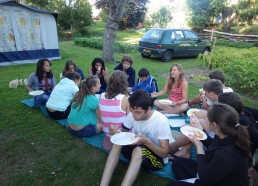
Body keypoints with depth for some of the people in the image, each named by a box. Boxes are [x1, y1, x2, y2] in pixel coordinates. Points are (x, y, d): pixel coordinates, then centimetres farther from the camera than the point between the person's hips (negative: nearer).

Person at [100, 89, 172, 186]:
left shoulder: (161, 121, -25)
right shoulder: (133, 114, -11)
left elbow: (165, 153, -21)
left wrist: (147, 142, -37)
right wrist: (117, 132, -23)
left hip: (157, 158, -5)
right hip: (136, 153, 5)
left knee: (138, 150, -37)